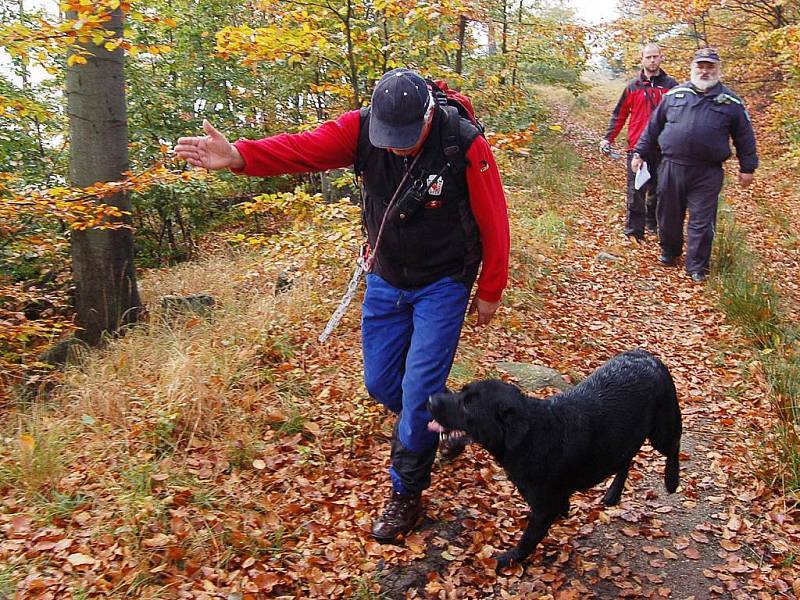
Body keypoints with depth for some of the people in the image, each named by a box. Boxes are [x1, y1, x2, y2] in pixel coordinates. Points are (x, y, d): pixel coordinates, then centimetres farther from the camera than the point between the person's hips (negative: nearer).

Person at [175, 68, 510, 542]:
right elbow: (303, 149, -26)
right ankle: (440, 422, 42)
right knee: (381, 384, 13)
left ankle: (407, 493, 14)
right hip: (386, 280, 5)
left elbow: (493, 222, -14)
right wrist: (239, 156, -44)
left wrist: (490, 292, -5)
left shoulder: (464, 145, -22)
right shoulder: (362, 128, -14)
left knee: (418, 389, -6)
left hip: (442, 285, -4)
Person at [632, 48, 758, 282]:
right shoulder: (675, 94, 8)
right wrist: (640, 153, 10)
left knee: (702, 222, 0)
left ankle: (697, 267, 11)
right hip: (672, 167, 2)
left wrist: (747, 168, 9)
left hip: (707, 174, -1)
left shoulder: (731, 102, 6)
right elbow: (653, 126, 14)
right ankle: (669, 253, 34)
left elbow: (745, 137, 10)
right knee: (669, 215, 12)